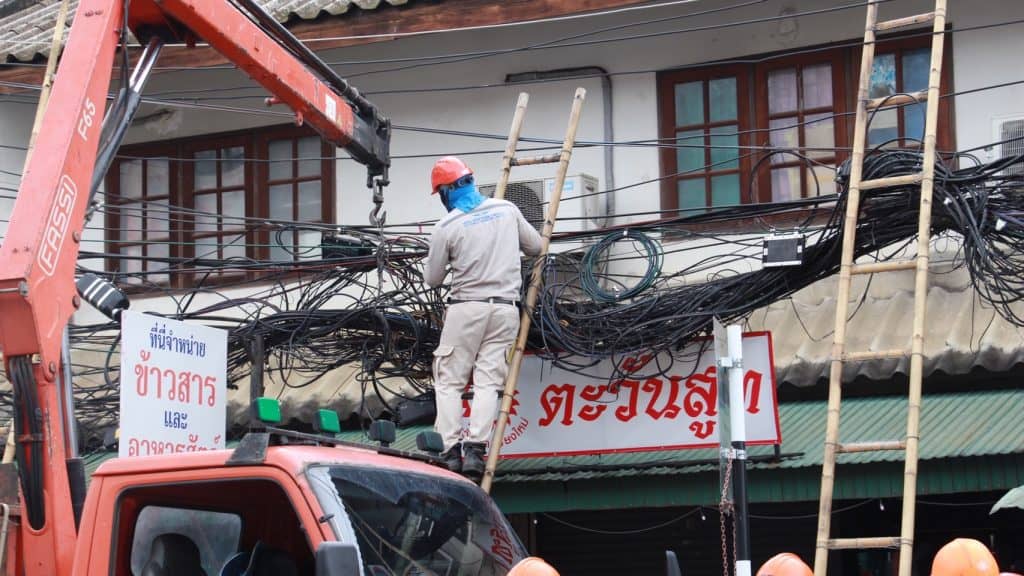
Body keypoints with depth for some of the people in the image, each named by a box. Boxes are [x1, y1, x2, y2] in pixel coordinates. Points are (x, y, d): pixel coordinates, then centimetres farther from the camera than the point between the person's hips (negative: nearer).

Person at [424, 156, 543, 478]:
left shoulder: (447, 227, -4)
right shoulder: (507, 210, 5)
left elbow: (432, 280, 6)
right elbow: (536, 247, 17)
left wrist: (433, 267, 27)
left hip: (466, 308, -2)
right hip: (505, 309, 3)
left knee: (449, 381, 5)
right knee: (488, 381, 0)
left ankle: (450, 452, -5)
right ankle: (475, 450, -12)